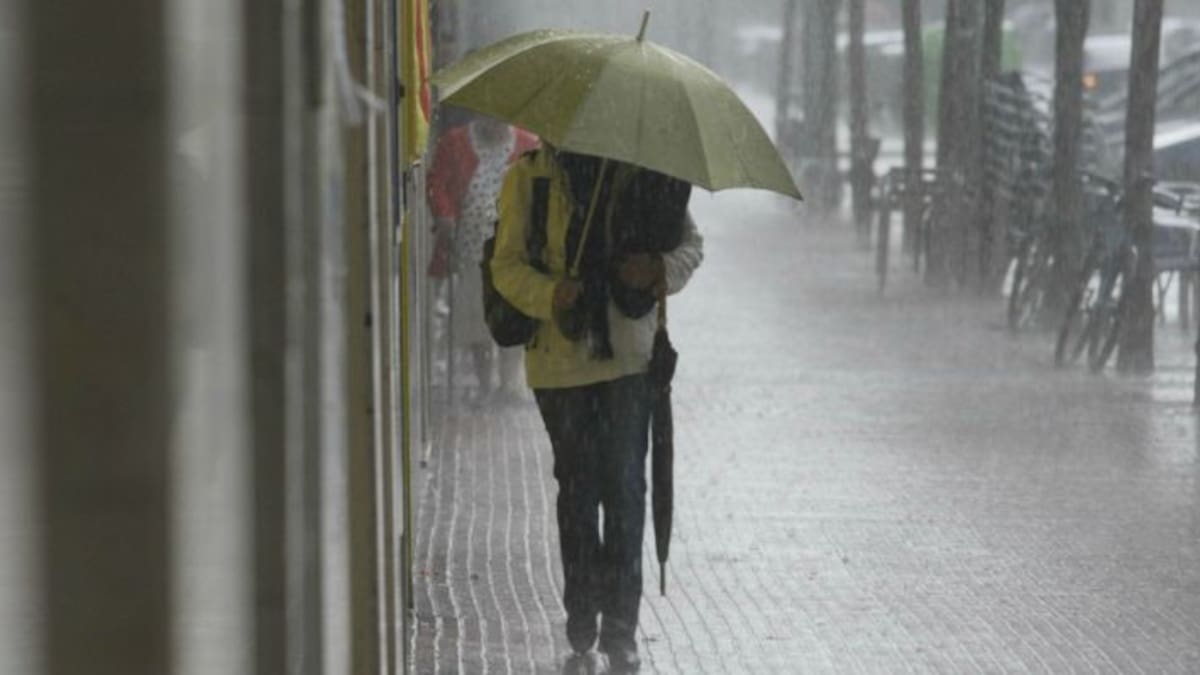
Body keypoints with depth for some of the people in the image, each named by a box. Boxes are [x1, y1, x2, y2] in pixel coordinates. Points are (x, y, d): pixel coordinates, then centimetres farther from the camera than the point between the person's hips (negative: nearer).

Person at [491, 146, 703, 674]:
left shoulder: (642, 173, 4)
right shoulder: (530, 176, -1)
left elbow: (690, 244, 11)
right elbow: (507, 266, -3)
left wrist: (661, 269, -11)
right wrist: (550, 295, -23)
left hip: (628, 355, 0)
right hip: (560, 359, 0)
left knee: (625, 488, -4)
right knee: (578, 492, 7)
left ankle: (620, 630, 4)